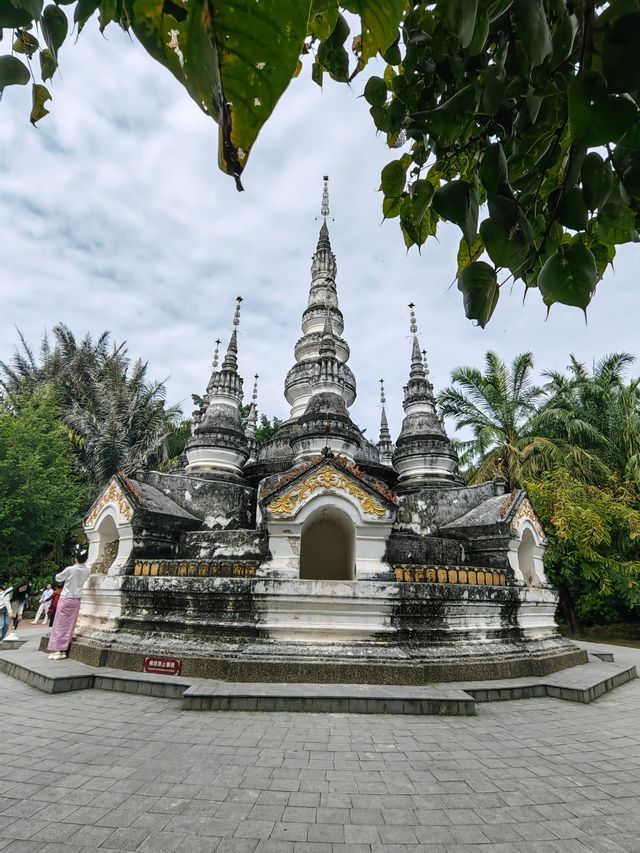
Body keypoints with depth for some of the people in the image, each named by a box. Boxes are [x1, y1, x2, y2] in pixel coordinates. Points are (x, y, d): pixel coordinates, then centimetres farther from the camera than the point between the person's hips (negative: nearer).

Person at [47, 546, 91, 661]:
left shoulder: (70, 569, -16)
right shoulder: (87, 571, -5)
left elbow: (58, 578, 1)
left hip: (65, 599, -3)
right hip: (76, 601, 3)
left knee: (60, 625, 6)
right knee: (69, 626, 8)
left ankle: (57, 650, 7)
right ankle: (63, 650, 10)